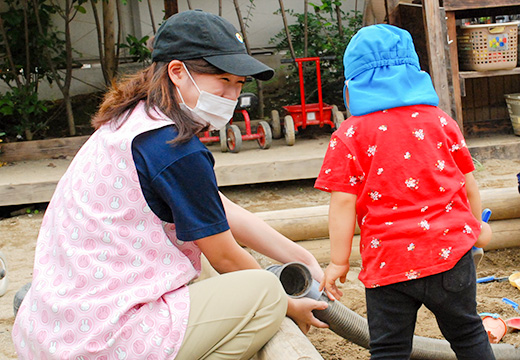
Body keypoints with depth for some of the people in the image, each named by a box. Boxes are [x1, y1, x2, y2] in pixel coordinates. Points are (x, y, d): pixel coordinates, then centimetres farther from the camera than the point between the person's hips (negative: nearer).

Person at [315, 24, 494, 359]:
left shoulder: (348, 137, -4)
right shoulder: (440, 121, 5)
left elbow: (343, 205, -8)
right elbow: (468, 185, 10)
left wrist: (338, 262, 1)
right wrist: (478, 226, 28)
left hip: (388, 263, -2)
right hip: (450, 253, 3)